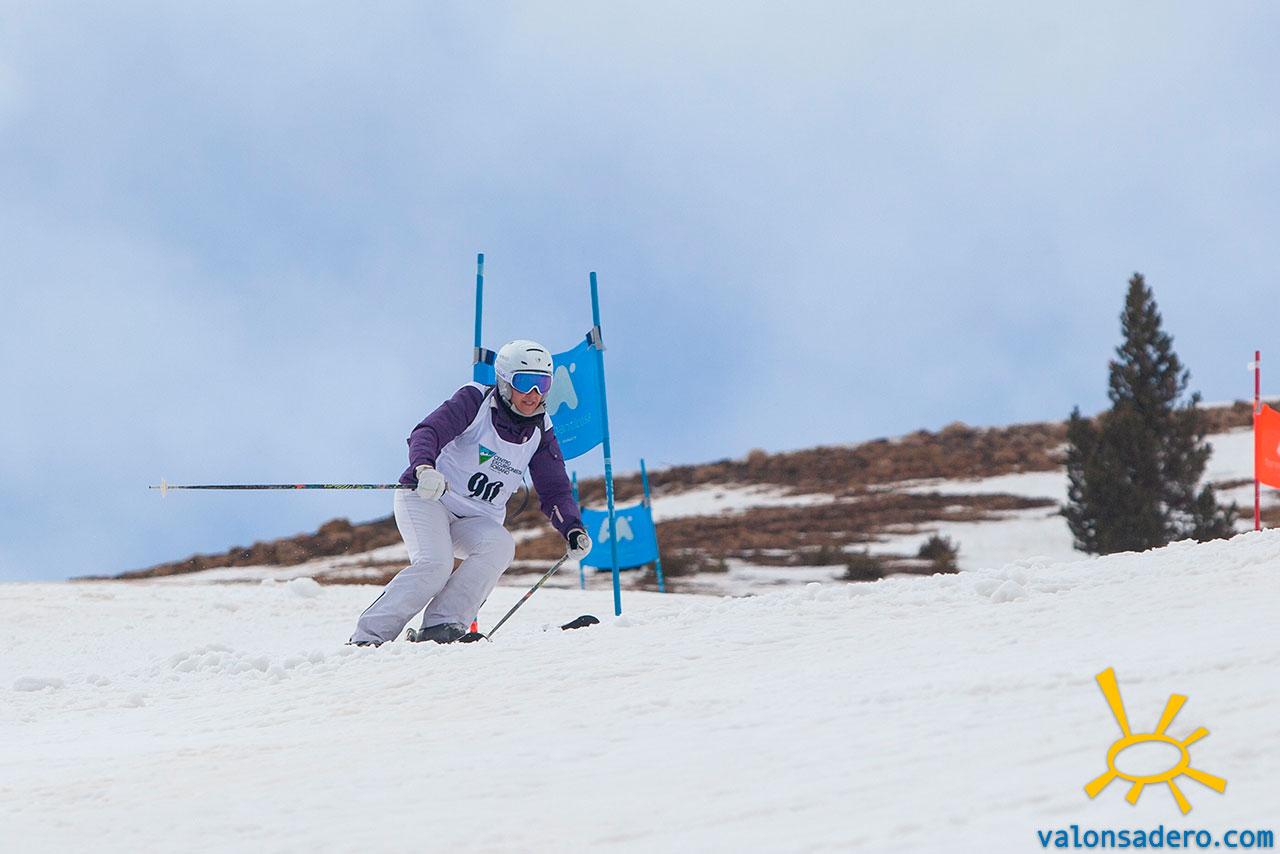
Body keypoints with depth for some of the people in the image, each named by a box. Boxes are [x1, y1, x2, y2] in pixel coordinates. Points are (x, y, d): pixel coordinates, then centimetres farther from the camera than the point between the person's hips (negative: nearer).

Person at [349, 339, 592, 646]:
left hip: (476, 521, 5)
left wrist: (573, 530, -14)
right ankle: (368, 636, -26)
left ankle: (441, 626, -32)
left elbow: (555, 490, 7)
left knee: (500, 545, -29)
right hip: (425, 497, -5)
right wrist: (423, 468, -47)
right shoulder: (475, 400, -10)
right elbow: (428, 432, -24)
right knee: (434, 565, -31)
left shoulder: (540, 431, 5)